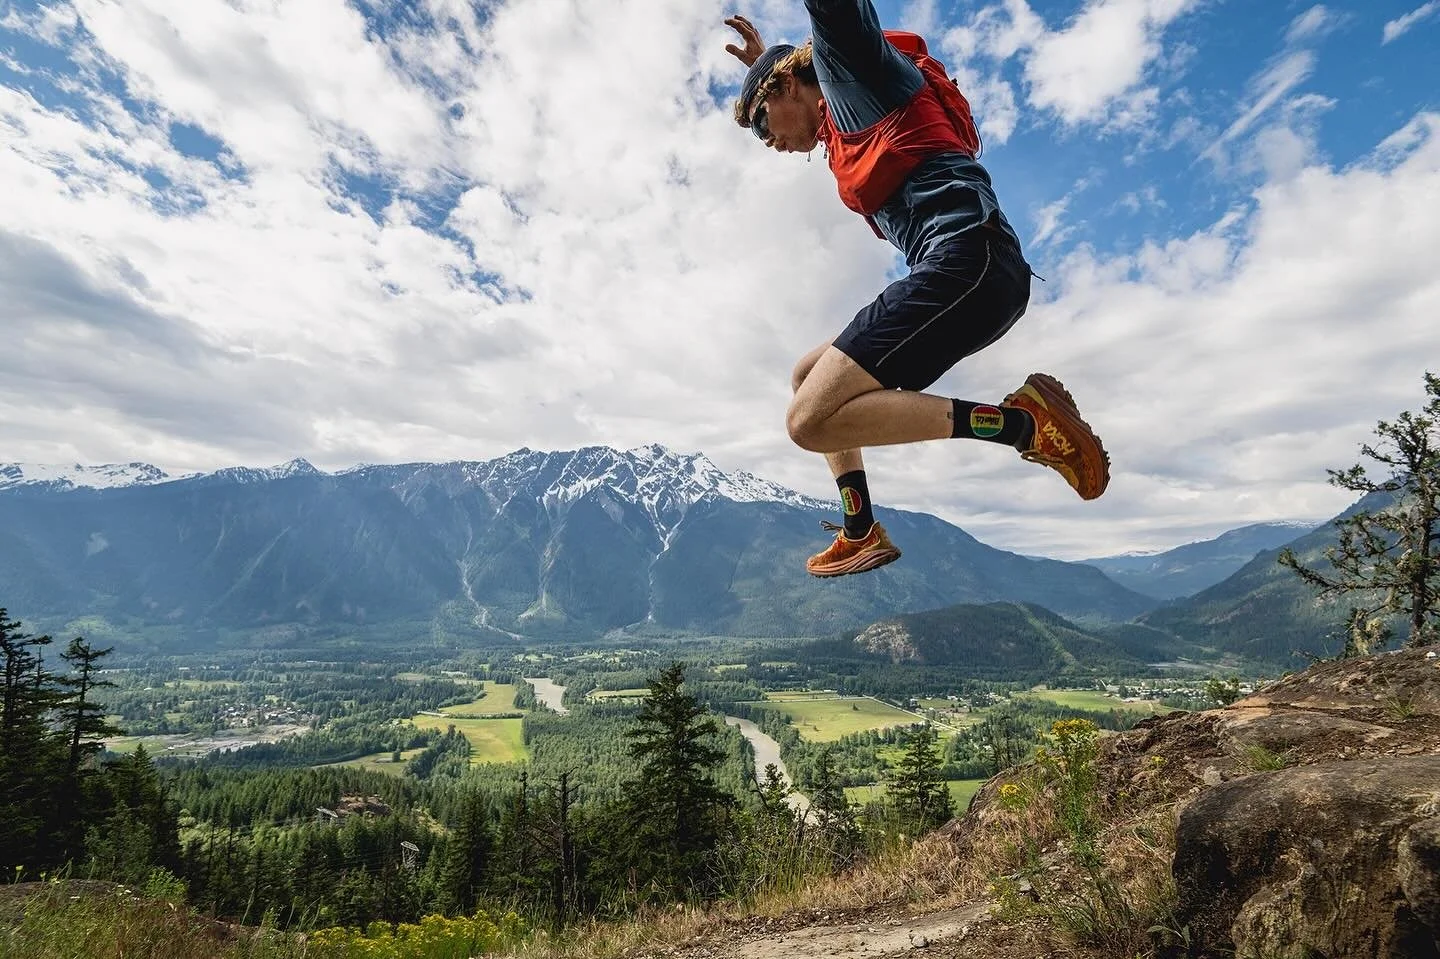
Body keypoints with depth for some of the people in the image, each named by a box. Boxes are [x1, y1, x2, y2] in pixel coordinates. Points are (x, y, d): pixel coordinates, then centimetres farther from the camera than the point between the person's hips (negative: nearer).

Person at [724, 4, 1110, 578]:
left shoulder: (847, 63, 11)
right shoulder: (846, 132, 34)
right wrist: (767, 64, 60)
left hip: (965, 260, -10)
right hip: (979, 274, 10)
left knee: (811, 420, -19)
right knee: (808, 376, 21)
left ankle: (1025, 420, -19)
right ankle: (861, 534, 19)